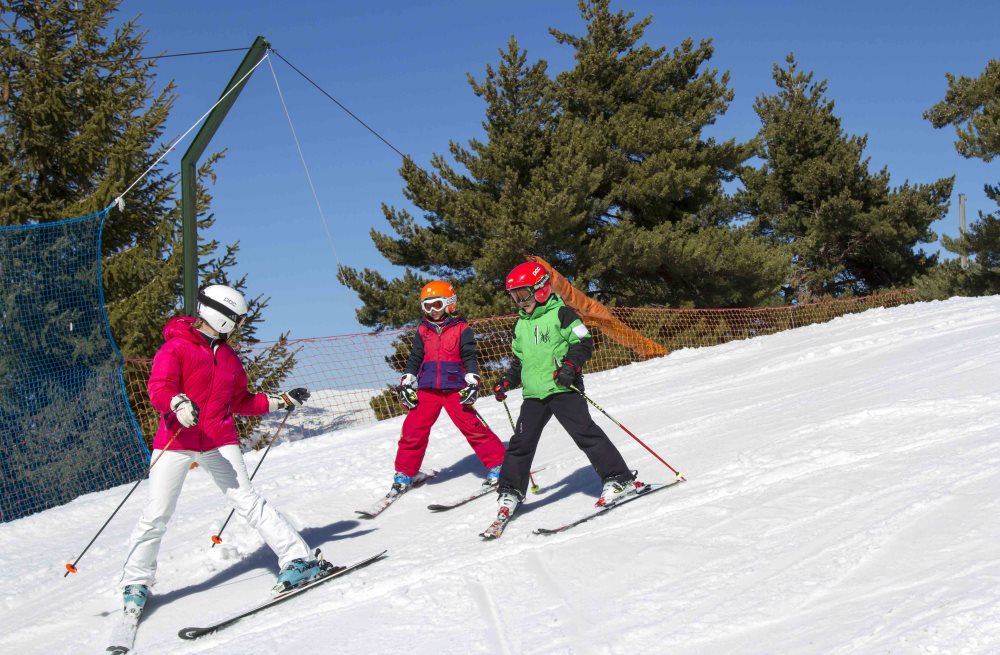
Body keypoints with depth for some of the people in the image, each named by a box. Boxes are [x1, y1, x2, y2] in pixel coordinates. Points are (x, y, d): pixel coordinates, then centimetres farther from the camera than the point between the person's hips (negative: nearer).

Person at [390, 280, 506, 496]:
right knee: (413, 430, -1)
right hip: (427, 389, 4)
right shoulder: (422, 332, 13)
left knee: (472, 427, -10)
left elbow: (469, 359, -2)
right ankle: (404, 474, 13)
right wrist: (405, 385, 9)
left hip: (455, 389, -3)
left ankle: (497, 465, 0)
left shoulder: (461, 330, 2)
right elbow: (414, 360, 17)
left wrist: (472, 384, -11)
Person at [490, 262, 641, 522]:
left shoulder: (560, 313, -4)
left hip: (563, 388, -6)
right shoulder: (520, 325, 18)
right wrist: (507, 381, 15)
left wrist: (570, 365, -21)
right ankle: (510, 492, 15)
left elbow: (584, 342, -7)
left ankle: (620, 479, -8)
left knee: (584, 432, -13)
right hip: (533, 393, 6)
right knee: (521, 442, 4)